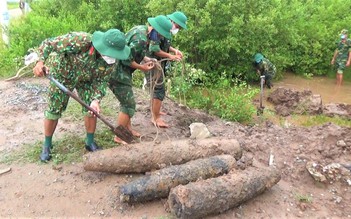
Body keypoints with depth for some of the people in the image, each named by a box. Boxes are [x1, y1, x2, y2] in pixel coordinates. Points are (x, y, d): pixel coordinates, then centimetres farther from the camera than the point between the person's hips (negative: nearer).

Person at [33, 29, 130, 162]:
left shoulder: (112, 60, -25)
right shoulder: (80, 40, -39)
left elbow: (102, 81, -16)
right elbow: (48, 43, -30)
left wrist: (96, 99, -31)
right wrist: (40, 61, -45)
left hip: (86, 80, 3)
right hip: (63, 75, -3)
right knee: (54, 111, 2)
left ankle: (90, 142, 19)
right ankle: (47, 146, 22)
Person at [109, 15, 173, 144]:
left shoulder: (142, 30, 7)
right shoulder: (141, 39, -24)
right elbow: (127, 59, -26)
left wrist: (146, 59, 4)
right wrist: (142, 67, -12)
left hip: (121, 72, 10)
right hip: (118, 73, -10)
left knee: (127, 102, 19)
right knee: (129, 105, -4)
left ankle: (128, 129, 34)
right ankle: (119, 137, 9)